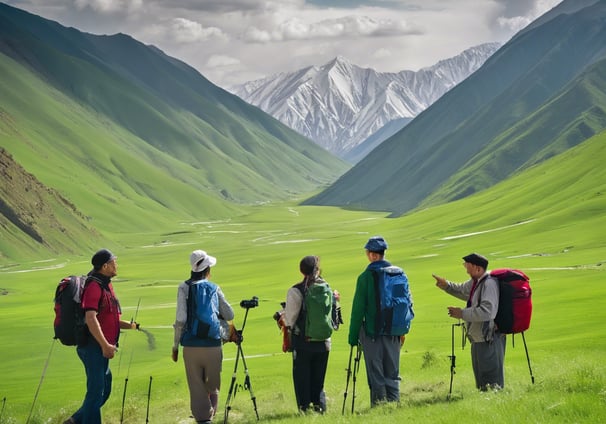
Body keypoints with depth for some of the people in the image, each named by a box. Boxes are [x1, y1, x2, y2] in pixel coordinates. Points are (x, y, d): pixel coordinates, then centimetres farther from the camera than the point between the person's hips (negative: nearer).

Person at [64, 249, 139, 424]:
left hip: (102, 348, 10)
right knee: (96, 390, -6)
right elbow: (91, 319, -24)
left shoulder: (106, 286, 17)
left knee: (104, 390, 14)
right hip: (93, 346, -10)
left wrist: (130, 325, 9)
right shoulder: (94, 286, -15)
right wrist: (105, 345, -26)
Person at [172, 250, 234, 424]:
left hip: (191, 345, -1)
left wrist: (175, 345, 0)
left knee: (196, 386, 3)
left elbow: (180, 319, -8)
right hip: (213, 344, 1)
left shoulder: (184, 288, -2)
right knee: (212, 386, 16)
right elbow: (229, 315, 4)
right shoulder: (214, 288, 3)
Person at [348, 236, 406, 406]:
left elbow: (358, 309, -8)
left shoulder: (365, 277, -10)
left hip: (372, 332, -4)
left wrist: (353, 337, -3)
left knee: (376, 377, 2)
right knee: (393, 375, 13)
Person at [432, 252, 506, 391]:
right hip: (478, 339, 11)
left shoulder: (489, 283, -20)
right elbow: (462, 290, 34)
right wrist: (446, 285, 20)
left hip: (489, 341, -11)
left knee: (492, 380, -8)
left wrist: (462, 313, -23)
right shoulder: (475, 282, 11)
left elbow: (487, 312, -30)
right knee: (480, 378, 19)